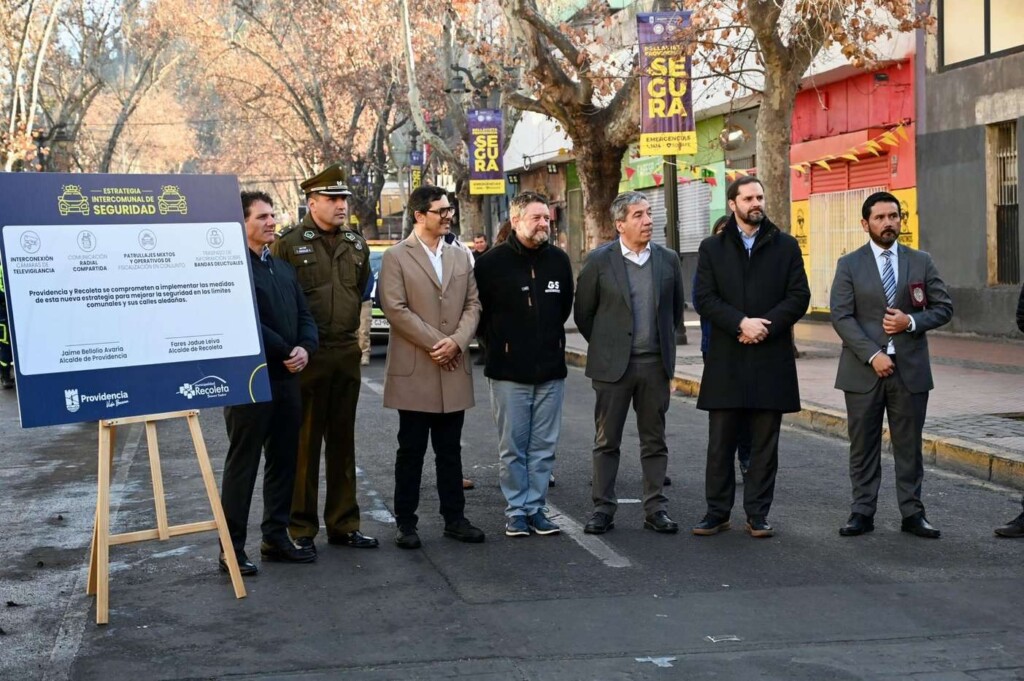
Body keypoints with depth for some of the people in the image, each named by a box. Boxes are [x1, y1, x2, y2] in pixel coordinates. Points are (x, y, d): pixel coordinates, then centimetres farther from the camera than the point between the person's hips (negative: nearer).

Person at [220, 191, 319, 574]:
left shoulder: (284, 268, 17)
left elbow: (304, 315, 14)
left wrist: (305, 348, -6)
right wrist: (286, 352, -14)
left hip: (287, 378, 8)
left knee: (283, 462, 12)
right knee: (242, 465, -1)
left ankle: (276, 538, 21)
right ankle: (232, 549, 5)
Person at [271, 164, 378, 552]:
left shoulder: (356, 246, 10)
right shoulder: (288, 244, -7)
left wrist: (354, 329, 14)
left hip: (346, 353, 5)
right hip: (306, 356, -5)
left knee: (342, 443, 12)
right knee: (304, 443, 2)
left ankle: (343, 524, 21)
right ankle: (301, 529, 11)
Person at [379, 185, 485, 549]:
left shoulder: (460, 256, 12)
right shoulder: (396, 257, -3)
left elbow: (473, 304, 9)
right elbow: (395, 309, -10)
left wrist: (456, 341, -7)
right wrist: (435, 343, -12)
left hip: (454, 369, 4)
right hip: (414, 370, -4)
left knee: (450, 450, 10)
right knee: (411, 450, 3)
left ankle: (454, 518, 17)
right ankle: (406, 522, 10)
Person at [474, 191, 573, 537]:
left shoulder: (559, 260, 7)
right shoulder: (492, 262, -5)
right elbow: (478, 311, 3)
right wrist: (498, 343, 6)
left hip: (551, 369, 3)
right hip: (508, 370, -3)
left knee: (544, 446, 6)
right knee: (512, 446, 2)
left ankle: (536, 507, 15)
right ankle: (516, 510, 11)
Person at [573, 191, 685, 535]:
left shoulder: (668, 260, 4)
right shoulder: (599, 260, -5)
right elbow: (583, 312, 3)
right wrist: (605, 347, 9)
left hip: (655, 364, 3)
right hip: (612, 365, -2)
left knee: (654, 441, 8)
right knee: (606, 441, 5)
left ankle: (655, 508, 15)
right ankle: (603, 508, 12)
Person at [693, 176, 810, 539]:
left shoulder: (785, 246, 8)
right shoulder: (712, 248, 7)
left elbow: (799, 296, 1)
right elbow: (705, 299, -2)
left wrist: (764, 326, -12)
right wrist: (741, 323, -16)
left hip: (771, 359, 0)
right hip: (726, 360, 0)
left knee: (765, 442, 5)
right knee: (720, 441, 3)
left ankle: (757, 514, 12)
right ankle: (717, 512, 11)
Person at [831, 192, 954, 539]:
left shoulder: (921, 262, 8)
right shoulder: (849, 265, 2)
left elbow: (944, 307, 7)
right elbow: (841, 316, -6)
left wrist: (911, 322, -11)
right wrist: (872, 355, -15)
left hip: (910, 368, 1)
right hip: (864, 368, -1)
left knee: (909, 445, 6)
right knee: (863, 446, 4)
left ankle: (912, 513, 13)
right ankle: (862, 512, 12)